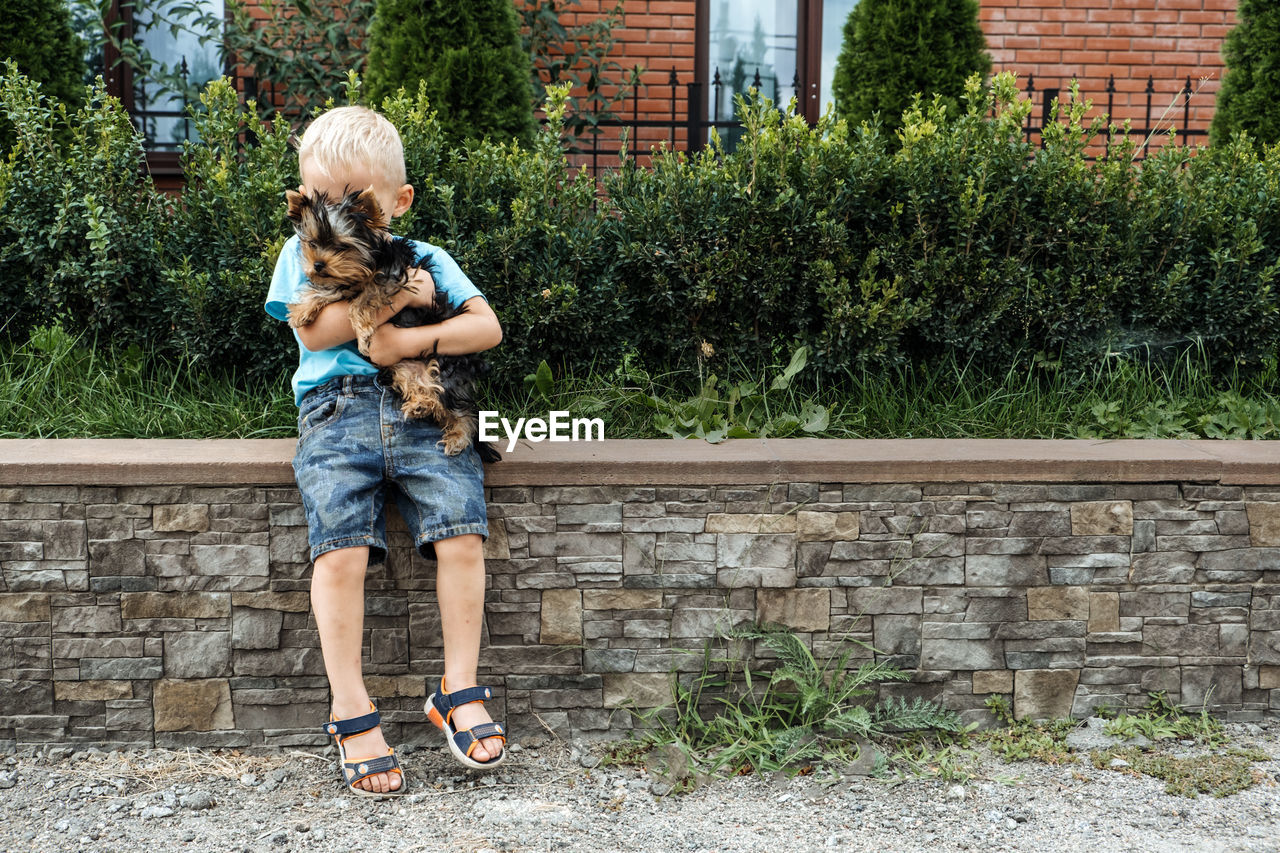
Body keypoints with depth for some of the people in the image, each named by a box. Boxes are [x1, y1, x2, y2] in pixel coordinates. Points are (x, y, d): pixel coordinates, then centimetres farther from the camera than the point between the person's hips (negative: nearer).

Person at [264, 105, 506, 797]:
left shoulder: (426, 258, 19)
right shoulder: (302, 254, 17)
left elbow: (488, 327, 7)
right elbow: (315, 331, -2)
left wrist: (414, 339, -6)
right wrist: (396, 294, -4)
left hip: (423, 410, 1)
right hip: (336, 410, -1)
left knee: (462, 536, -19)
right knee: (341, 549, -22)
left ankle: (459, 692, -4)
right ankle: (351, 715, -11)